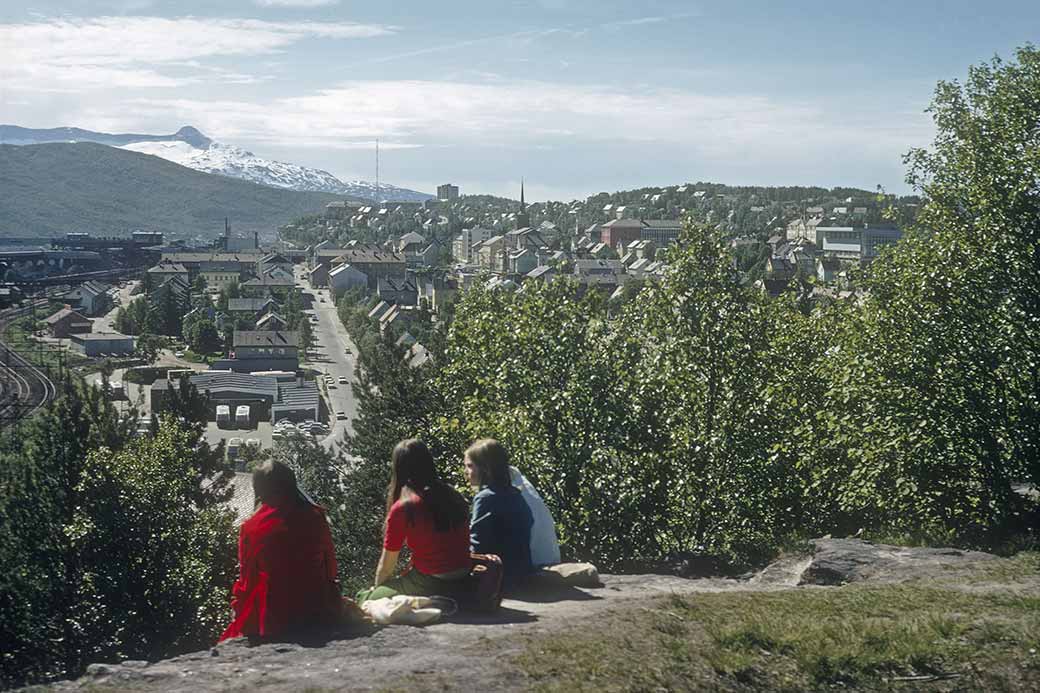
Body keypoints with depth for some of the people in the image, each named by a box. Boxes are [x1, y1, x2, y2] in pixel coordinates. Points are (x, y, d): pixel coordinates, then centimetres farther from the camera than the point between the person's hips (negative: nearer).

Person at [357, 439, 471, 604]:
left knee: (363, 598, 9)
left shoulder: (402, 508, -10)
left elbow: (387, 564, 0)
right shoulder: (455, 497, 5)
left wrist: (377, 587, 20)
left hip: (429, 586, -6)